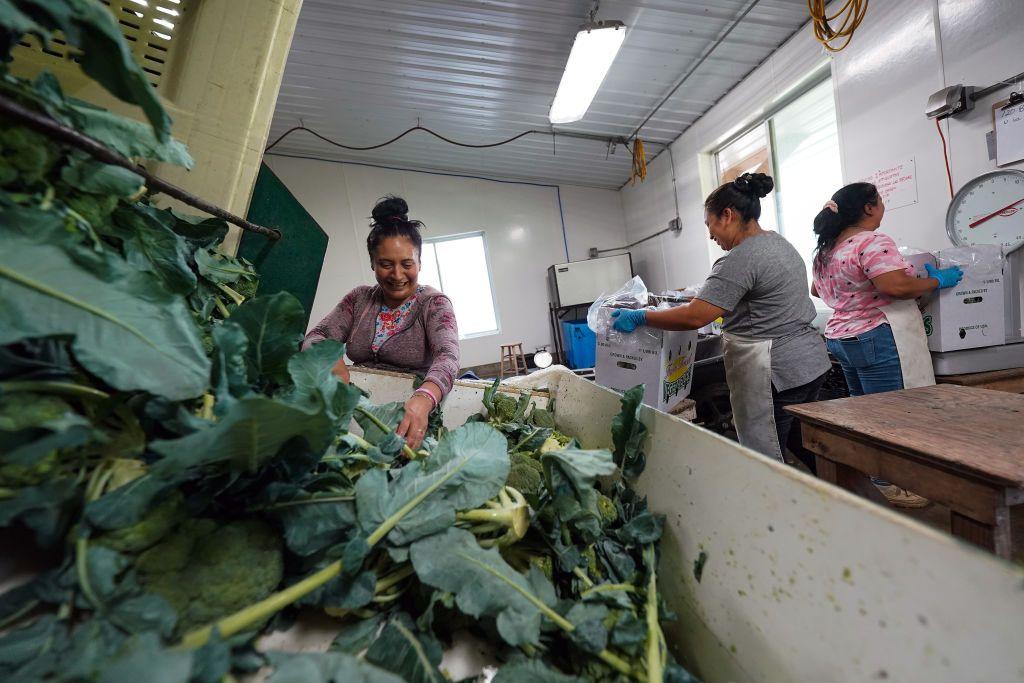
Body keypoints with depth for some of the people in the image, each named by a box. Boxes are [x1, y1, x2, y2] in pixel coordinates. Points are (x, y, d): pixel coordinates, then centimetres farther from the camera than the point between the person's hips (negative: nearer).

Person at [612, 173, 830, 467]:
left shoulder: (740, 259, -20)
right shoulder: (780, 242, 13)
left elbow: (695, 317, -26)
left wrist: (639, 317, -17)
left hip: (775, 374, -10)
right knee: (804, 455, 22)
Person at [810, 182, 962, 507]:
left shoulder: (826, 249, 13)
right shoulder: (873, 243, -13)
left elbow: (817, 290, 25)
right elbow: (898, 287, -23)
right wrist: (938, 280, -7)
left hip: (840, 337, 9)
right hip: (878, 339, -9)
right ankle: (889, 483, 7)